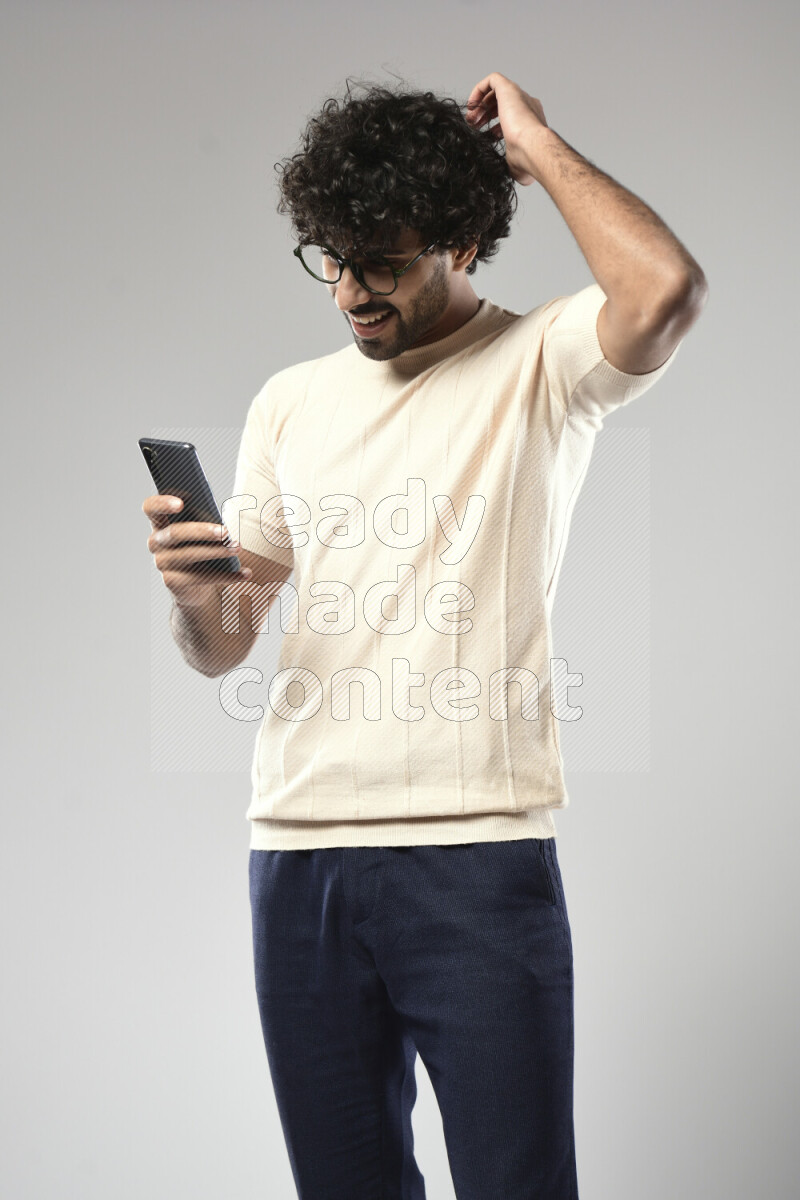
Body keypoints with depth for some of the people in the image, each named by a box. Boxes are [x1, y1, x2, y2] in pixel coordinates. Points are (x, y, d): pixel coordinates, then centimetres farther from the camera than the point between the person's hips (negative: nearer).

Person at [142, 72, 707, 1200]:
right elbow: (220, 649, 15)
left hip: (475, 850, -4)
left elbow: (666, 293, -22)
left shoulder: (537, 367, 2)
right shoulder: (291, 402, 15)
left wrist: (538, 144, -7)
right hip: (297, 852, 5)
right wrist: (191, 587, -9)